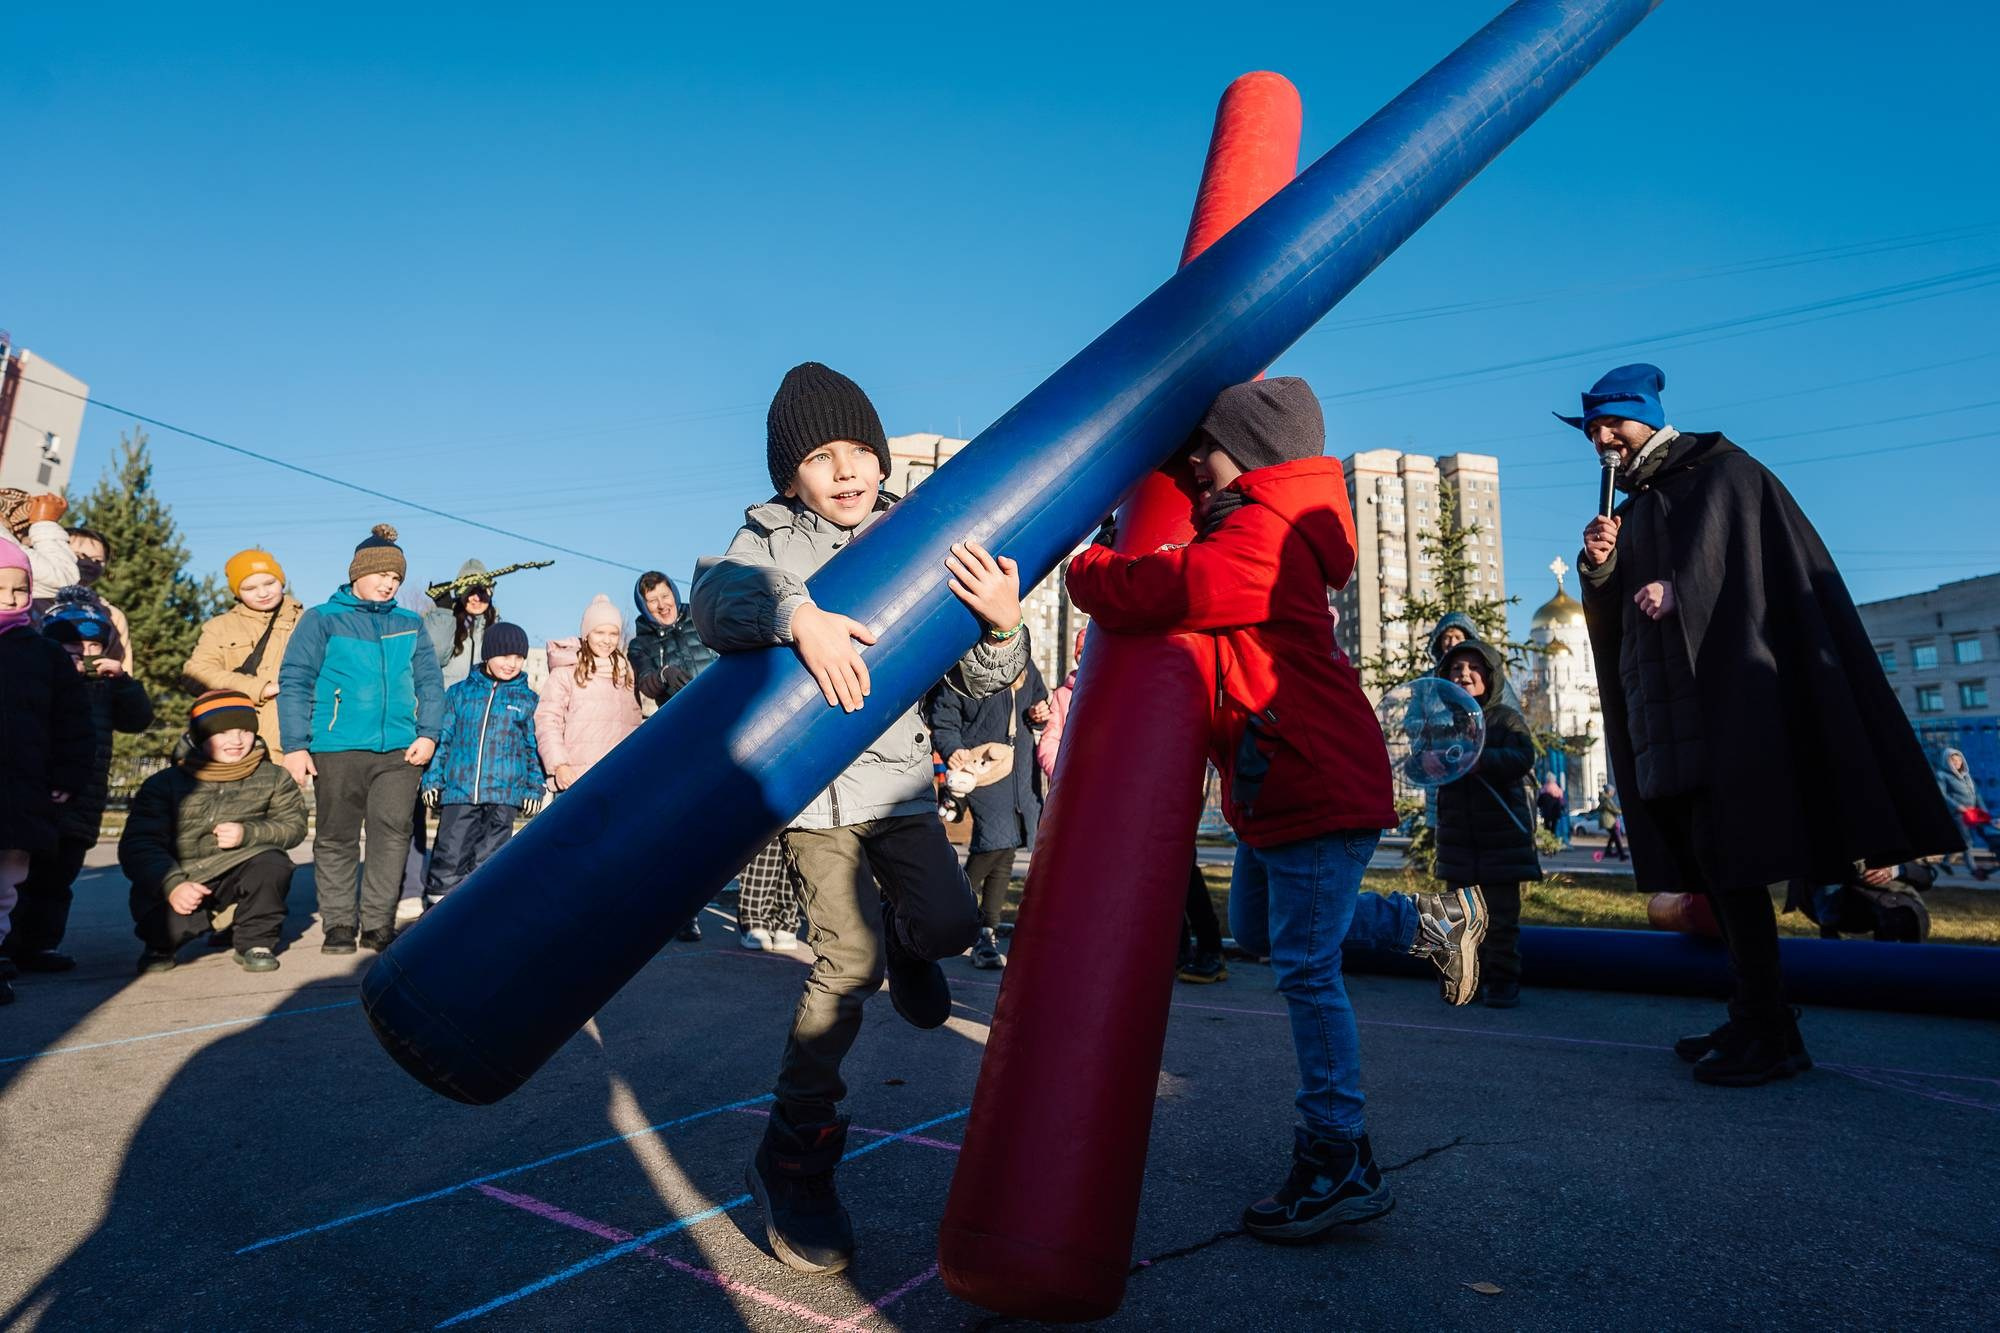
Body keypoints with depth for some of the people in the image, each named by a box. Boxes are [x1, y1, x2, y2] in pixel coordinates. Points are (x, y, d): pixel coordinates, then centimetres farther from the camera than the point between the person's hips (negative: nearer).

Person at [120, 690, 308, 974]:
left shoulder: (273, 778, 5)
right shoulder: (164, 784, -1)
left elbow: (293, 826, 0)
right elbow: (138, 844, -8)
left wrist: (249, 834, -21)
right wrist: (172, 885, -26)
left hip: (238, 881, 1)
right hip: (181, 886, -1)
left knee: (272, 863, -30)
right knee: (167, 921, -31)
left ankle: (255, 942, -4)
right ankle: (160, 946, 12)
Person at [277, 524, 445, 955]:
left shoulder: (410, 625, 14)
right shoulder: (322, 620, 5)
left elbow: (430, 683, 13)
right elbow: (294, 682, 1)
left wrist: (428, 733, -1)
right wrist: (295, 744, -6)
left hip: (400, 752, 2)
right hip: (338, 749, -2)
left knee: (392, 837, -1)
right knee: (336, 840, 6)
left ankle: (379, 925, 8)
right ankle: (337, 925, 16)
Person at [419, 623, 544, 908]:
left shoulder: (528, 700, 9)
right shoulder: (459, 692, 8)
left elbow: (535, 748, 12)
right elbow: (442, 738, 11)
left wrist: (534, 788, 6)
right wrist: (432, 779, 6)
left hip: (504, 795, 0)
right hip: (459, 791, 0)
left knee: (488, 863, 5)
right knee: (449, 857, -2)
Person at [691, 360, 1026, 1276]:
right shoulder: (769, 541, -3)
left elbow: (976, 683, 0)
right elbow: (716, 597, -26)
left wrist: (1001, 624, -21)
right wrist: (797, 613, -44)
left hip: (898, 777, 3)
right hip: (811, 780, -3)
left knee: (949, 924, -11)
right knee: (849, 958, -12)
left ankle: (904, 945, 30)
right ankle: (793, 1162, 8)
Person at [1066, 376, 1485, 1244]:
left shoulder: (1256, 542, -21)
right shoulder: (1263, 532, 14)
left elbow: (1141, 594, -28)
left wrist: (1080, 566, -9)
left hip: (1318, 788, -11)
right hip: (1275, 787, 11)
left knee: (1305, 969, -5)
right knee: (1257, 932, 23)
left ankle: (1340, 1166, 8)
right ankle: (1430, 923, 33)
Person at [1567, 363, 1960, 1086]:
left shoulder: (1718, 468, 4)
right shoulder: (1630, 510, 23)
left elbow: (1726, 550, -14)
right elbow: (1611, 618, 17)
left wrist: (1676, 587, -27)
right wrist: (1598, 569, -1)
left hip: (1721, 692, -7)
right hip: (1666, 703, 7)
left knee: (1727, 857, -10)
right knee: (1709, 862, 7)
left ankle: (1766, 1033, -3)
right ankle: (1757, 1020, 14)